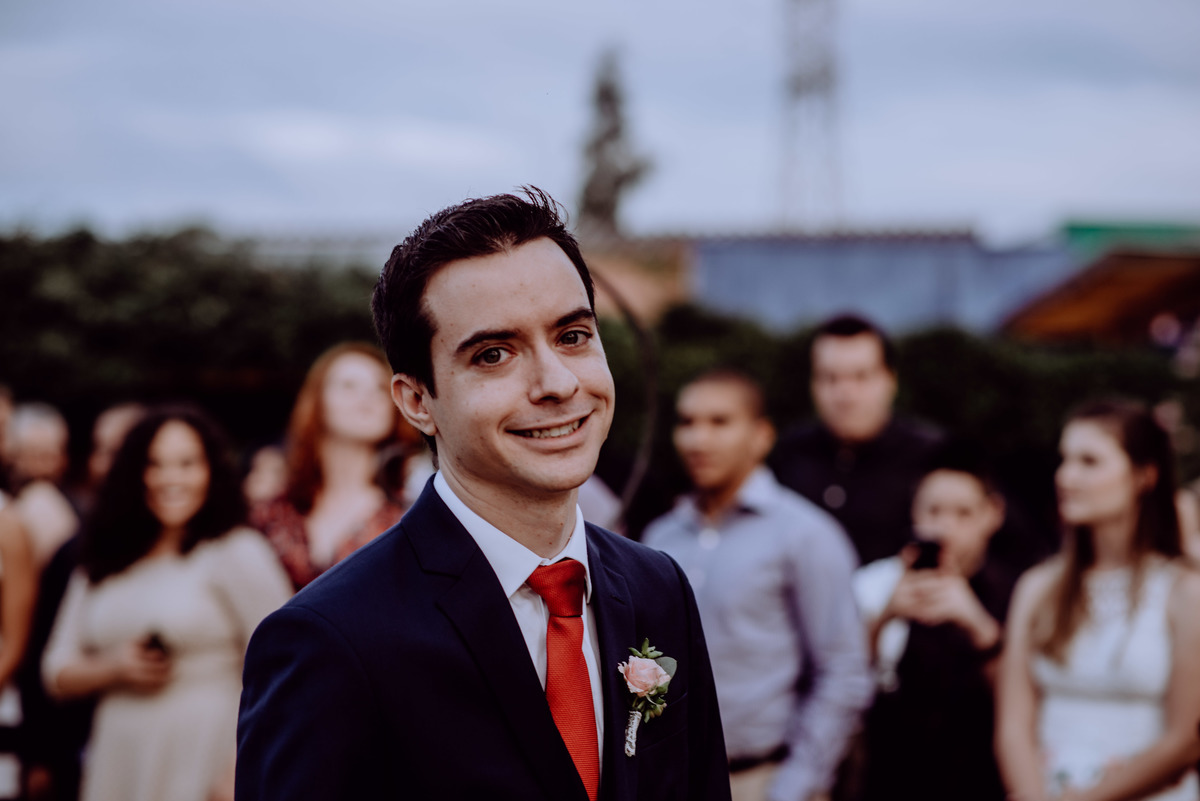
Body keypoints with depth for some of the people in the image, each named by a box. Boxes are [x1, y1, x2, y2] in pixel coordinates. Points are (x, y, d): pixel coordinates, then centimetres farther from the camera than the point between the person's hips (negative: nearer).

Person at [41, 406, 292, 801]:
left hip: (202, 766, -4)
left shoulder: (238, 553, -2)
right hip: (119, 765, 4)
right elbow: (57, 674, 15)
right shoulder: (104, 565, 14)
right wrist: (114, 668, -4)